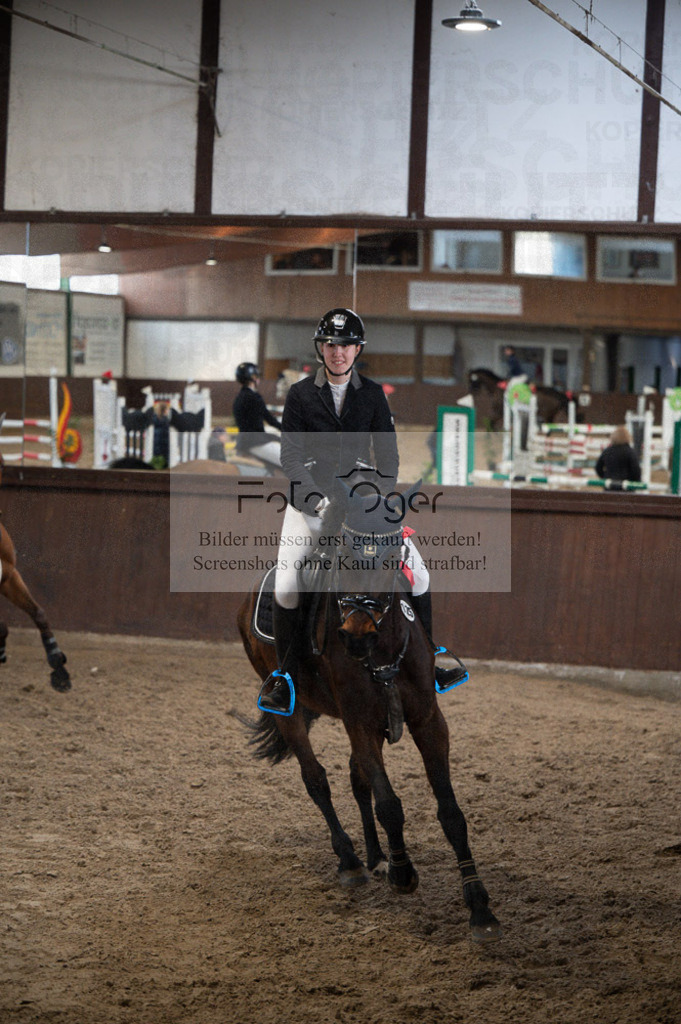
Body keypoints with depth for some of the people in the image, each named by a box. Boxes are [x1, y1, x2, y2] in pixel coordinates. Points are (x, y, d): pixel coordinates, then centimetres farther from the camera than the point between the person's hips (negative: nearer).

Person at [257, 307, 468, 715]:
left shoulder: (373, 394, 6)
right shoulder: (300, 395, -1)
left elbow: (387, 452, 3)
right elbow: (291, 455, -7)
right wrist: (315, 496, -22)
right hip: (310, 501, -2)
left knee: (417, 571, -5)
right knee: (286, 585, -19)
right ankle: (284, 674, -3)